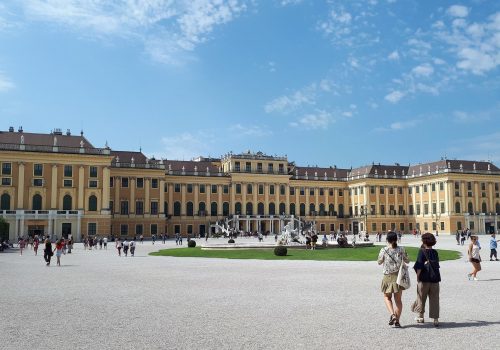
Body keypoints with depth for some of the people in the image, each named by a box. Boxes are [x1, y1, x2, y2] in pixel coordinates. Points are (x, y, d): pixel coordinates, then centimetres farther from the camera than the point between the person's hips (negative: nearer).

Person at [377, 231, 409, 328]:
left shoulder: (384, 250, -10)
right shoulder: (401, 249, -5)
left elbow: (379, 262, 3)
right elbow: (407, 261, 7)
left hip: (388, 277, -2)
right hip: (399, 276, 2)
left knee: (387, 297, 16)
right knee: (398, 300, 12)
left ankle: (392, 314, -5)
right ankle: (397, 320, 10)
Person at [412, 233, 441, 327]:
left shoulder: (422, 251, -10)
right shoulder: (435, 252, 3)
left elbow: (419, 267, -14)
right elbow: (437, 265, 12)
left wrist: (417, 277, -6)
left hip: (424, 278, -3)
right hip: (435, 278, 3)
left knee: (421, 298, 13)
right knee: (434, 299, 7)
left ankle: (420, 316, 24)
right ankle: (436, 319, 4)